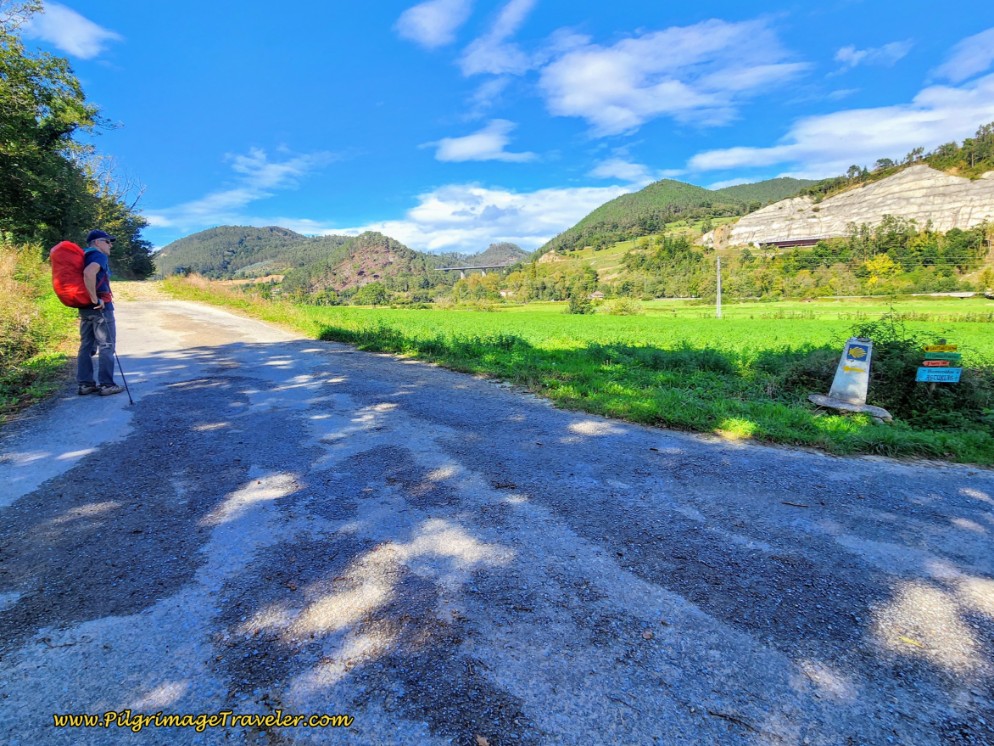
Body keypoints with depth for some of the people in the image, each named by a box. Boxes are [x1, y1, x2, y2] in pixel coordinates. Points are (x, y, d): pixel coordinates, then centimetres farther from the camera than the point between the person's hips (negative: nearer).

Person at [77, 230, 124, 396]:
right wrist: (95, 299, -24)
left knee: (86, 345, 9)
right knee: (106, 345, -4)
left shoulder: (85, 257, 17)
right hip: (100, 307, -9)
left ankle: (85, 384, 12)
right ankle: (106, 384, -3)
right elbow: (89, 273, -30)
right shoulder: (99, 256, -10)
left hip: (85, 307, 9)